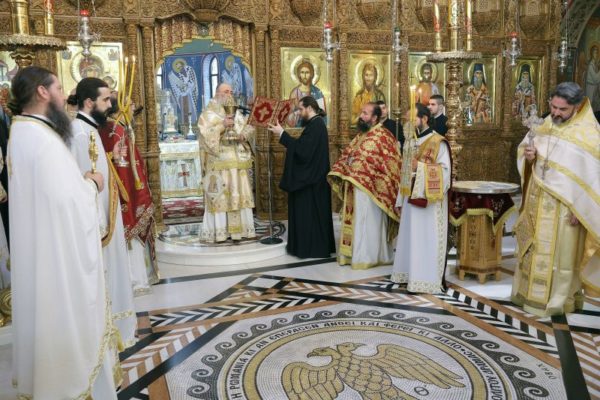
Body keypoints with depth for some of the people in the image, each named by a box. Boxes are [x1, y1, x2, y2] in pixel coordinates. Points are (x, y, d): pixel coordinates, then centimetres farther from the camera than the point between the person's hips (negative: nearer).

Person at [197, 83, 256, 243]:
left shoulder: (237, 112, 18)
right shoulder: (209, 113, 1)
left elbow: (249, 128, 10)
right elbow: (205, 133, -12)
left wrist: (244, 135, -11)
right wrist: (222, 125, -20)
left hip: (237, 160, 6)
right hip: (219, 161, -5)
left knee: (239, 193, 5)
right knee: (220, 195, -6)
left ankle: (239, 228, 12)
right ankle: (219, 231, -2)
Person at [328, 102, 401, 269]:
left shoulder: (382, 136, -11)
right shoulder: (361, 135, 15)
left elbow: (388, 163, -15)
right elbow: (347, 154, 18)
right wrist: (340, 172, 4)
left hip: (369, 187, -8)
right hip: (355, 185, 8)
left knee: (367, 222, 0)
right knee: (356, 221, 13)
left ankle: (367, 256, 9)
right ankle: (354, 253, 22)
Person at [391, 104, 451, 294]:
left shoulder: (438, 142, -9)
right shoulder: (410, 142, 13)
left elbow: (445, 171, -14)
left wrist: (420, 167, -20)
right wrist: (401, 200, 13)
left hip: (429, 201, -7)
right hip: (411, 198, 7)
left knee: (426, 240, -3)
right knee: (410, 238, 11)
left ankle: (427, 280, 5)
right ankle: (409, 274, 21)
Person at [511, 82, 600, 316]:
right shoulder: (546, 125, 5)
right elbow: (532, 159, 14)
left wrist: (579, 209, -16)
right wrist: (529, 156, -10)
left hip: (564, 205, -6)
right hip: (538, 202, 6)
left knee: (559, 253, 4)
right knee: (535, 250, 14)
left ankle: (555, 301, 18)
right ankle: (531, 292, 28)